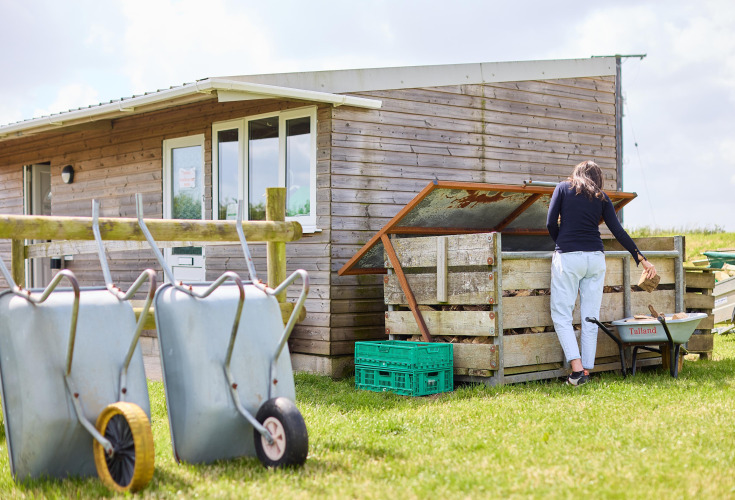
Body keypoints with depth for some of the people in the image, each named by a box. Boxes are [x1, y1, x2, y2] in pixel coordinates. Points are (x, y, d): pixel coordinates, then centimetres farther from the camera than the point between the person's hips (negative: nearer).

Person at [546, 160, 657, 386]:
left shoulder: (563, 188, 8)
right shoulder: (602, 198, 13)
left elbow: (551, 223, 0)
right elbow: (618, 232, 8)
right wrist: (641, 258, 13)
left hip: (568, 257, -3)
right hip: (595, 258, 3)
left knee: (561, 315, 0)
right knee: (590, 317, 7)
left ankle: (577, 368, -12)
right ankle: (587, 370, 8)